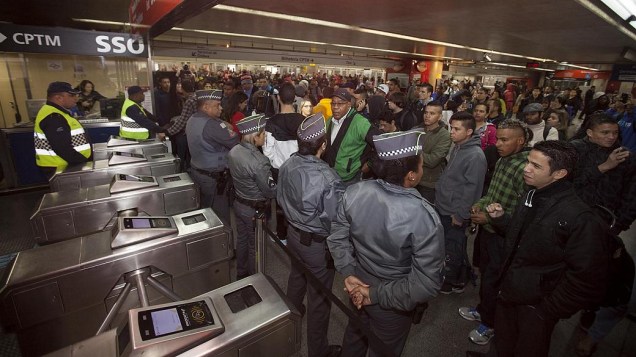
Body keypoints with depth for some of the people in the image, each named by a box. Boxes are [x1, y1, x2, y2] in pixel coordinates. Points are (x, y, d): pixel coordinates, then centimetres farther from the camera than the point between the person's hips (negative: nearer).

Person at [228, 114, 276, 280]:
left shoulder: (233, 151, -5)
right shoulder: (259, 161, -31)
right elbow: (271, 192, -23)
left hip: (239, 203, 8)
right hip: (255, 209, -8)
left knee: (242, 239, 25)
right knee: (255, 246, 12)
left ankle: (241, 274, 45)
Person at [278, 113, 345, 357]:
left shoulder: (287, 165, -11)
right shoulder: (327, 179, -33)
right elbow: (336, 220, -25)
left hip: (293, 233, 7)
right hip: (318, 243, -7)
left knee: (296, 277, 31)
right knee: (319, 295, 14)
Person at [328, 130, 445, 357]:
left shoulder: (355, 192, -19)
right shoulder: (424, 218, -32)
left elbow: (337, 237, -8)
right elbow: (426, 284, -27)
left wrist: (348, 273, -8)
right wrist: (378, 295, -19)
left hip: (361, 281, 4)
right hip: (391, 303, -4)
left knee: (355, 333, 35)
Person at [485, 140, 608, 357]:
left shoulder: (580, 218, -23)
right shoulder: (530, 197, -1)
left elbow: (587, 276, -20)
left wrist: (551, 311, -15)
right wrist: (500, 217, -5)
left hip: (537, 306, -6)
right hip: (508, 292, 6)